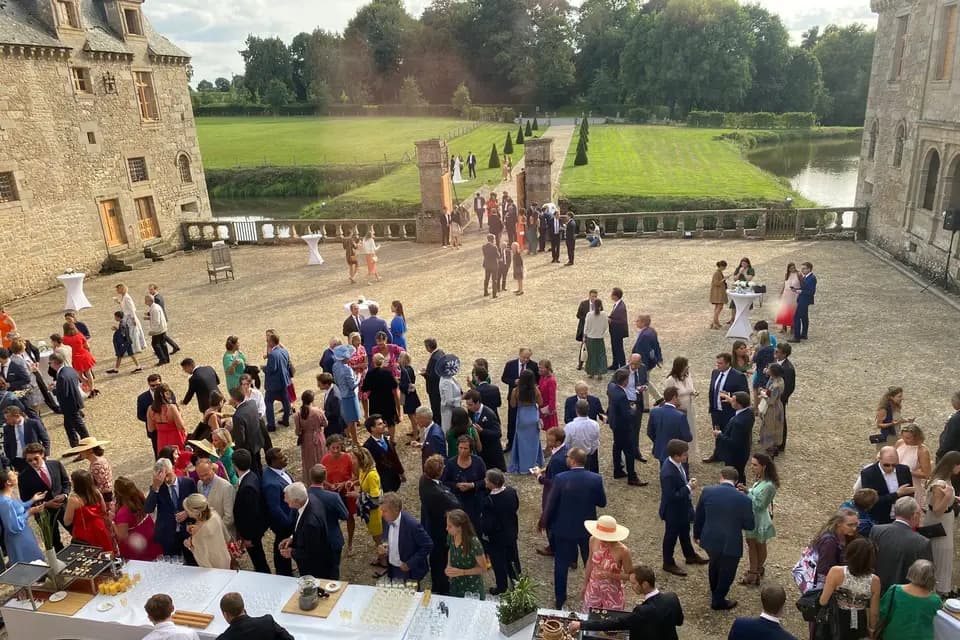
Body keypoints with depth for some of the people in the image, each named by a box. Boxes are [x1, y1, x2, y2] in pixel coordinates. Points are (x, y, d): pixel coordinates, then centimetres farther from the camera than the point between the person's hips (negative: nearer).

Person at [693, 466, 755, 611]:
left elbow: (698, 516, 0)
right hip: (731, 544, -4)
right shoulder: (743, 499, -17)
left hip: (710, 539, 4)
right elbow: (749, 525, -6)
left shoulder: (707, 491, -11)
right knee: (726, 573, 21)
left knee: (714, 565, 31)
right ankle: (718, 601, 37)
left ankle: (714, 591, 53)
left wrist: (697, 534, 16)